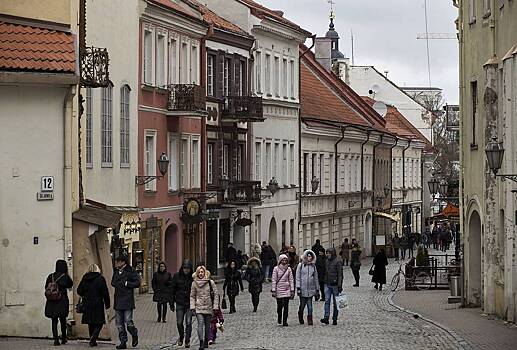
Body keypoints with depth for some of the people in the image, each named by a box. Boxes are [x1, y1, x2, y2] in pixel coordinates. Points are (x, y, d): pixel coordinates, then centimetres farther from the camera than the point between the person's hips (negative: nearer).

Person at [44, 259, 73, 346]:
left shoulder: (50, 276, 2)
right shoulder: (65, 276, -7)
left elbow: (46, 288, 4)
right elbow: (70, 284, 10)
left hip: (51, 302, 2)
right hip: (62, 301, -2)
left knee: (54, 321, 5)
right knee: (63, 320, 12)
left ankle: (56, 339, -6)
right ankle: (63, 338, 21)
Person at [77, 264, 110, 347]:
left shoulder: (85, 278, 3)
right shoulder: (100, 278, -7)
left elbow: (79, 291, 6)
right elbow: (105, 292, -7)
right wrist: (107, 304, 0)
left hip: (87, 304, 4)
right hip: (98, 304, -4)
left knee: (91, 324, 14)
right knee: (99, 323, 2)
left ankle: (92, 340, 15)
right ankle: (93, 339, -16)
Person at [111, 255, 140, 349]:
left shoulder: (131, 271, -6)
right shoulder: (116, 272, 14)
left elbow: (137, 283, -10)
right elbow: (113, 282, 26)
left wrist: (126, 283, -13)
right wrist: (116, 284, 4)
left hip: (127, 301, -7)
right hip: (118, 301, 7)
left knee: (128, 322, -8)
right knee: (119, 323, 5)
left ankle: (134, 335, 19)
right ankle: (123, 342, 12)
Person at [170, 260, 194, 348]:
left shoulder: (193, 277, -4)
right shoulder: (177, 276, -1)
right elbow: (172, 290, 4)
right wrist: (171, 303, 2)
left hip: (190, 304, -1)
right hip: (180, 303, 1)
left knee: (188, 322, -4)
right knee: (179, 322, 4)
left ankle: (187, 340, 6)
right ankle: (181, 337, 30)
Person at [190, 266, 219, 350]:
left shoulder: (210, 282, -1)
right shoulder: (194, 283, 2)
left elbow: (216, 295, 1)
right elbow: (192, 296, 8)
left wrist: (215, 306, -4)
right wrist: (192, 306, -1)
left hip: (208, 307, 1)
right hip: (198, 307, -1)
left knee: (207, 325, 8)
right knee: (200, 323, -16)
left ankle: (206, 342, 22)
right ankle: (201, 343, -21)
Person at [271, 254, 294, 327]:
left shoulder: (288, 269, 5)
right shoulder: (276, 269, -2)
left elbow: (291, 280, 7)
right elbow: (274, 280, -2)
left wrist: (292, 290, 2)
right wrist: (273, 290, -7)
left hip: (287, 290, 1)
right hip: (279, 290, -1)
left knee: (286, 306, -4)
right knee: (279, 306, 4)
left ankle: (285, 321, -1)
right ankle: (279, 320, 24)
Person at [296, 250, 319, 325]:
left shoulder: (313, 266, 11)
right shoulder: (301, 265, 2)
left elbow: (316, 279, 15)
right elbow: (298, 277, 0)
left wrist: (317, 290, 13)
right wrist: (298, 288, -8)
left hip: (311, 289, 2)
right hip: (303, 289, -2)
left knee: (310, 306, -5)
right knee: (302, 305, 4)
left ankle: (310, 321, -3)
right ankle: (300, 319, 26)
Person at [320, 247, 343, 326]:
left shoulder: (337, 262, -8)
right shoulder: (326, 261, 10)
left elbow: (340, 275, -11)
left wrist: (340, 286, -17)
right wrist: (325, 282, 17)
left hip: (335, 285, -5)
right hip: (327, 284, 5)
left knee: (335, 303, 4)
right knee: (327, 301, -7)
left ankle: (335, 319, 10)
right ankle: (326, 318, -15)